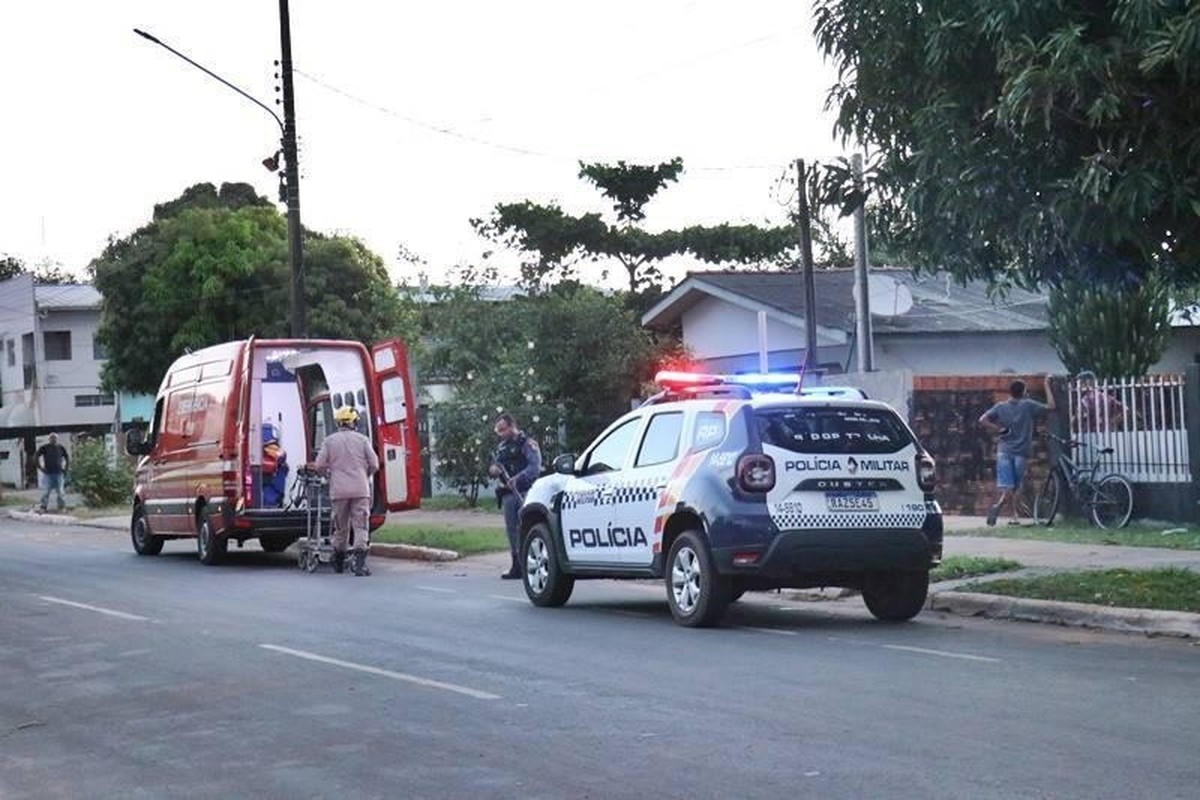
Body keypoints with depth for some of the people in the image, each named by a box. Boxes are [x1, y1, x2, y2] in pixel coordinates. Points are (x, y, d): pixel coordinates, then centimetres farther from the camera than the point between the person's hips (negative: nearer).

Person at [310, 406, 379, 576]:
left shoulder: (330, 440, 4)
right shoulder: (362, 439, 4)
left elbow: (320, 465, 1)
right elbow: (374, 465, 3)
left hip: (339, 490, 1)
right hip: (360, 490, -1)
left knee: (341, 527, 14)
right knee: (361, 526, -4)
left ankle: (338, 563, 26)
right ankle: (360, 564, -16)